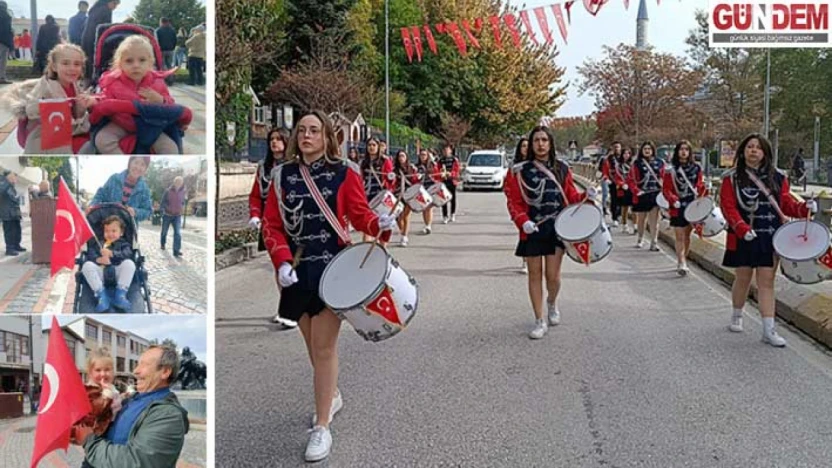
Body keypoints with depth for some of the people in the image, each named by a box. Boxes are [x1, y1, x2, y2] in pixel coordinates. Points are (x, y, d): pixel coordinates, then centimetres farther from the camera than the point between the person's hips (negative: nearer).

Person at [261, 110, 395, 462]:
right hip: (296, 270, 4)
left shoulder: (344, 172, -2)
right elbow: (271, 224, 2)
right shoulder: (282, 175, 5)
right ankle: (332, 396, 43)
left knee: (324, 346, -5)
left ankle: (322, 427, 3)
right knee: (312, 343, 17)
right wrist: (282, 262, -12)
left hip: (333, 267, -4)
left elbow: (359, 213, -2)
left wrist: (379, 224, -25)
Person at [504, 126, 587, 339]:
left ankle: (552, 302, 36)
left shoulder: (562, 169, 5)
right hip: (532, 229, -1)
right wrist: (522, 221, -19)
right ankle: (540, 321, 16)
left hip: (557, 228, 1)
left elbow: (570, 195, 11)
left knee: (553, 275, 2)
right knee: (535, 274, 5)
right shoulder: (520, 171, -3)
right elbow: (513, 201, -4)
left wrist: (584, 198, -9)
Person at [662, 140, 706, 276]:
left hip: (693, 206, 4)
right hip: (678, 207, -4)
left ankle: (682, 261, 25)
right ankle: (682, 264, -9)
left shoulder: (696, 168, 6)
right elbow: (666, 189, -7)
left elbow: (701, 186, 11)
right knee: (680, 236, -6)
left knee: (687, 235, 12)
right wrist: (673, 200, -22)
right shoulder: (671, 169, -5)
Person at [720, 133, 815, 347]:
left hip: (770, 238, 2)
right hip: (743, 238, -2)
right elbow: (728, 207, -10)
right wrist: (743, 228, -23)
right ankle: (737, 317, 34)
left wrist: (804, 208, -15)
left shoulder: (777, 177, 6)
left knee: (767, 282, 1)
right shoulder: (732, 178, -3)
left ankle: (769, 330, 2)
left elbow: (786, 202, 5)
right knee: (743, 279, 11)